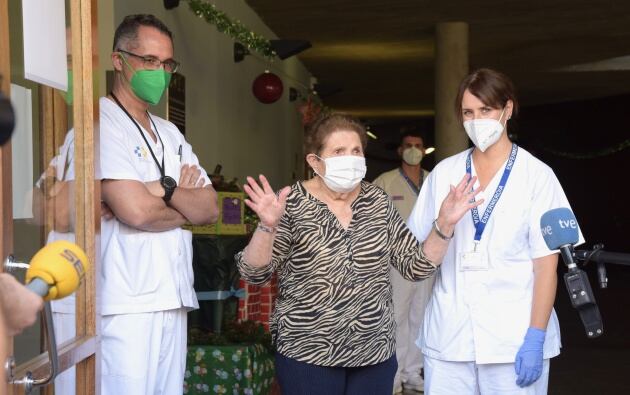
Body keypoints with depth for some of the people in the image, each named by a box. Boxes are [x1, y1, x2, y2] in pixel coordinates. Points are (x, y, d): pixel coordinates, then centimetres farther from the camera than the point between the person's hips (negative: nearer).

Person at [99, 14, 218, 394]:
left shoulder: (171, 133, 18)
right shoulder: (102, 123, -7)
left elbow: (210, 209, 10)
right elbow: (135, 210, -18)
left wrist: (166, 189, -9)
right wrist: (186, 206, 2)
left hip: (174, 298, 7)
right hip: (127, 302, -7)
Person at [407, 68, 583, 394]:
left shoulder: (536, 176, 0)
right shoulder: (444, 172, 7)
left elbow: (546, 265, -4)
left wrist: (536, 337, -11)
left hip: (513, 337, -2)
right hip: (447, 336, 2)